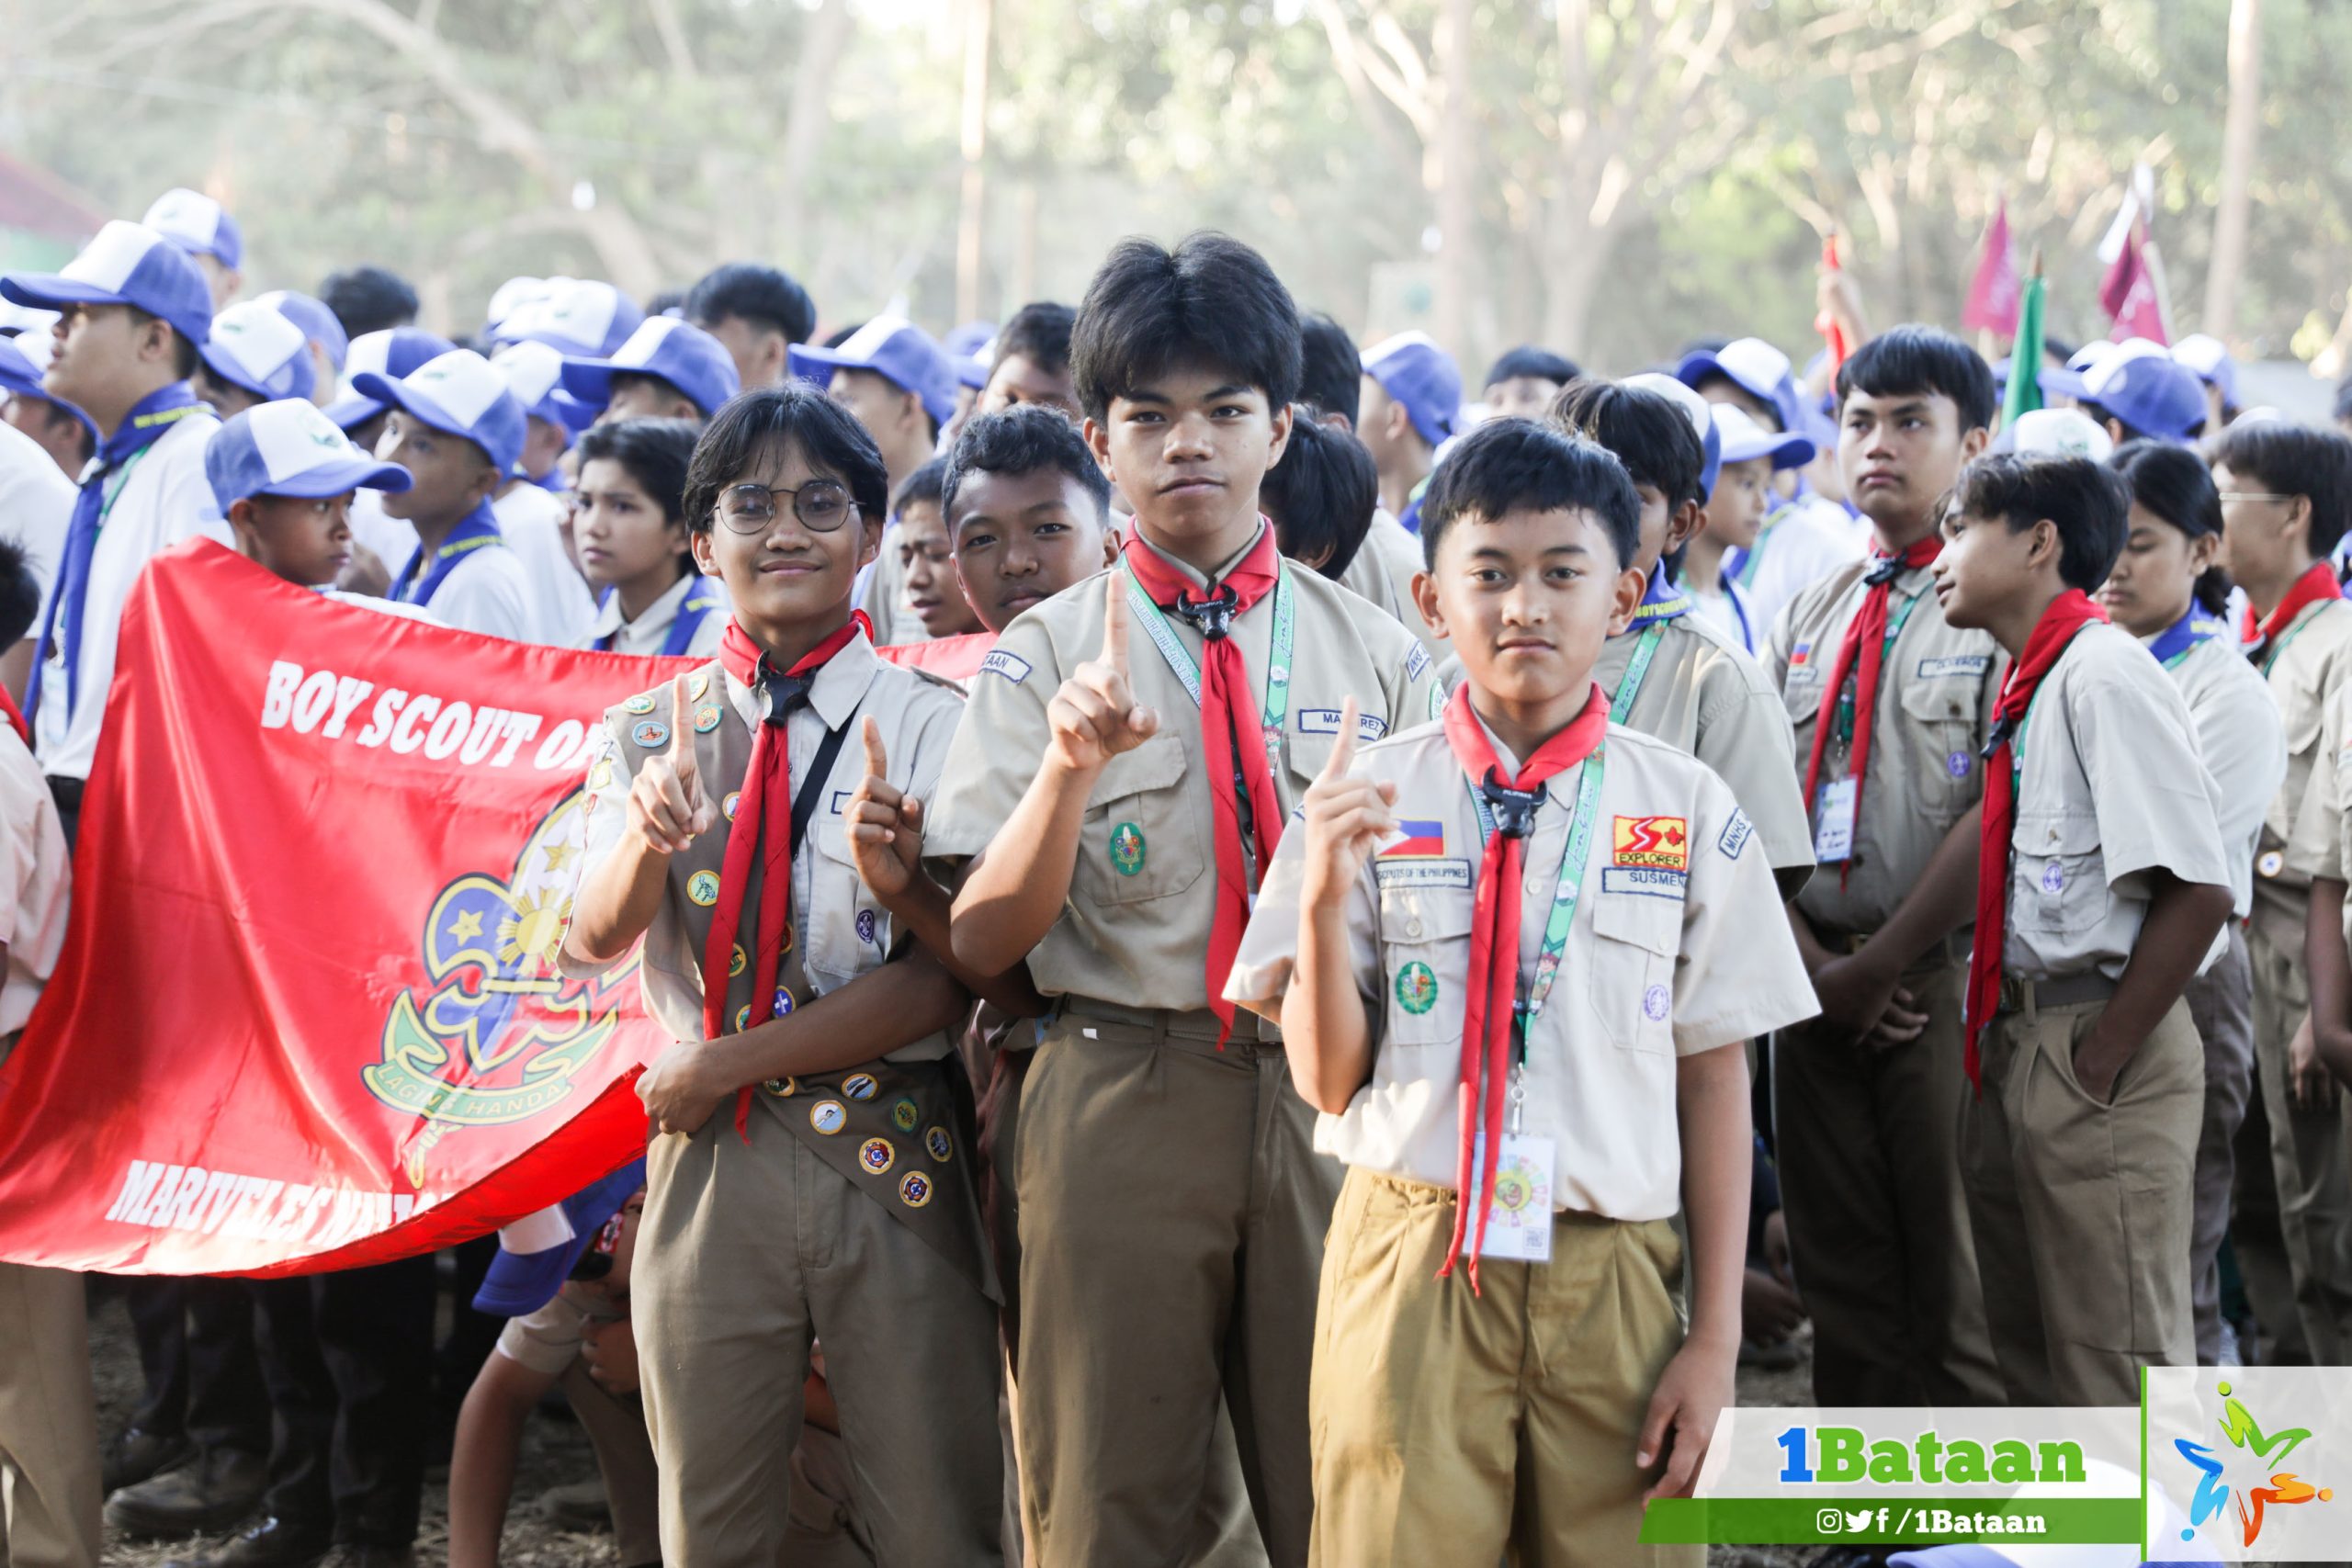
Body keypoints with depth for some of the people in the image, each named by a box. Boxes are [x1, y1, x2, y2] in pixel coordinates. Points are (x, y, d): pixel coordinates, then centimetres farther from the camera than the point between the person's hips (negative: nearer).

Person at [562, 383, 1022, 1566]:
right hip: (710, 1159, 2)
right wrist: (650, 838, -27)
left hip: (896, 1156, -2)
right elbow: (592, 939, -5)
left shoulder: (932, 724, 1)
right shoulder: (649, 733, 9)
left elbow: (948, 977, -7)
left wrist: (723, 1066, -17)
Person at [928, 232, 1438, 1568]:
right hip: (1122, 1096, -1)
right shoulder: (1045, 654, 4)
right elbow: (982, 942, -5)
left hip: (1329, 1104, 1)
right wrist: (1069, 767, -19)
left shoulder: (1378, 653, 9)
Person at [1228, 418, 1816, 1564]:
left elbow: (1713, 1077, 4)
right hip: (1412, 1264, 0)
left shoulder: (1688, 809, 3)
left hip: (1612, 1273, 1)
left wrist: (1716, 1337, 1)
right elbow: (1327, 1081, 1)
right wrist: (1324, 902, -16)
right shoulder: (1368, 798, 2)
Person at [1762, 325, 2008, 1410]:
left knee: (1954, 1274, -3)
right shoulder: (1812, 612, 15)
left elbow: (2002, 809, -13)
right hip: (1818, 982, 6)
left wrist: (1881, 966, -11)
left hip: (1944, 980, -6)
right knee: (1840, 1267, 9)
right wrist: (1812, 963, -3)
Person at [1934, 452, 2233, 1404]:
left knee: (2117, 1364, -5)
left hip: (2096, 1048, -10)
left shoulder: (2104, 674, -15)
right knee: (2032, 1356, 18)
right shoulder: (2026, 685, 13)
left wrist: (2100, 1061, -18)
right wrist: (2007, 1042, 12)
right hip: (2017, 1039, 10)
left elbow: (2196, 889, -22)